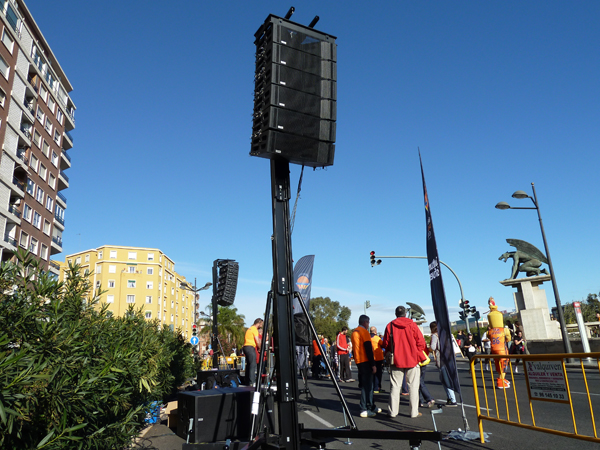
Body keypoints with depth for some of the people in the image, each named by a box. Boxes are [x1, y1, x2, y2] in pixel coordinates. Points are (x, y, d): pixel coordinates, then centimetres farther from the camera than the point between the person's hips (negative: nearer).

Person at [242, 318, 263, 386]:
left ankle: (247, 381, 16)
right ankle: (252, 382, -13)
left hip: (245, 347, 10)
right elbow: (257, 342, -13)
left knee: (249, 364, 13)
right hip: (250, 348, -10)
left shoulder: (250, 329, 21)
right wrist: (259, 349, 2)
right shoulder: (255, 329, -8)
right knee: (253, 365, -10)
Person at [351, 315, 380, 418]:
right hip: (366, 362, -9)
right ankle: (364, 410, -6)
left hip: (358, 362, 9)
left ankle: (372, 406, 25)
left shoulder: (354, 332, 16)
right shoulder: (364, 332, -12)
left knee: (367, 384, 16)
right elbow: (368, 349, -17)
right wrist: (373, 364, -16)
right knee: (366, 385, -6)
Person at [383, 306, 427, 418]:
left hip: (396, 360, 1)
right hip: (412, 359, -1)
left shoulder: (390, 326, -2)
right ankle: (414, 412, 12)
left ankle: (393, 411, 11)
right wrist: (417, 354, 13)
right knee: (413, 386, 8)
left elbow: (386, 344, 2)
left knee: (395, 386, 8)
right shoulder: (412, 325, -4)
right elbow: (421, 343, -3)